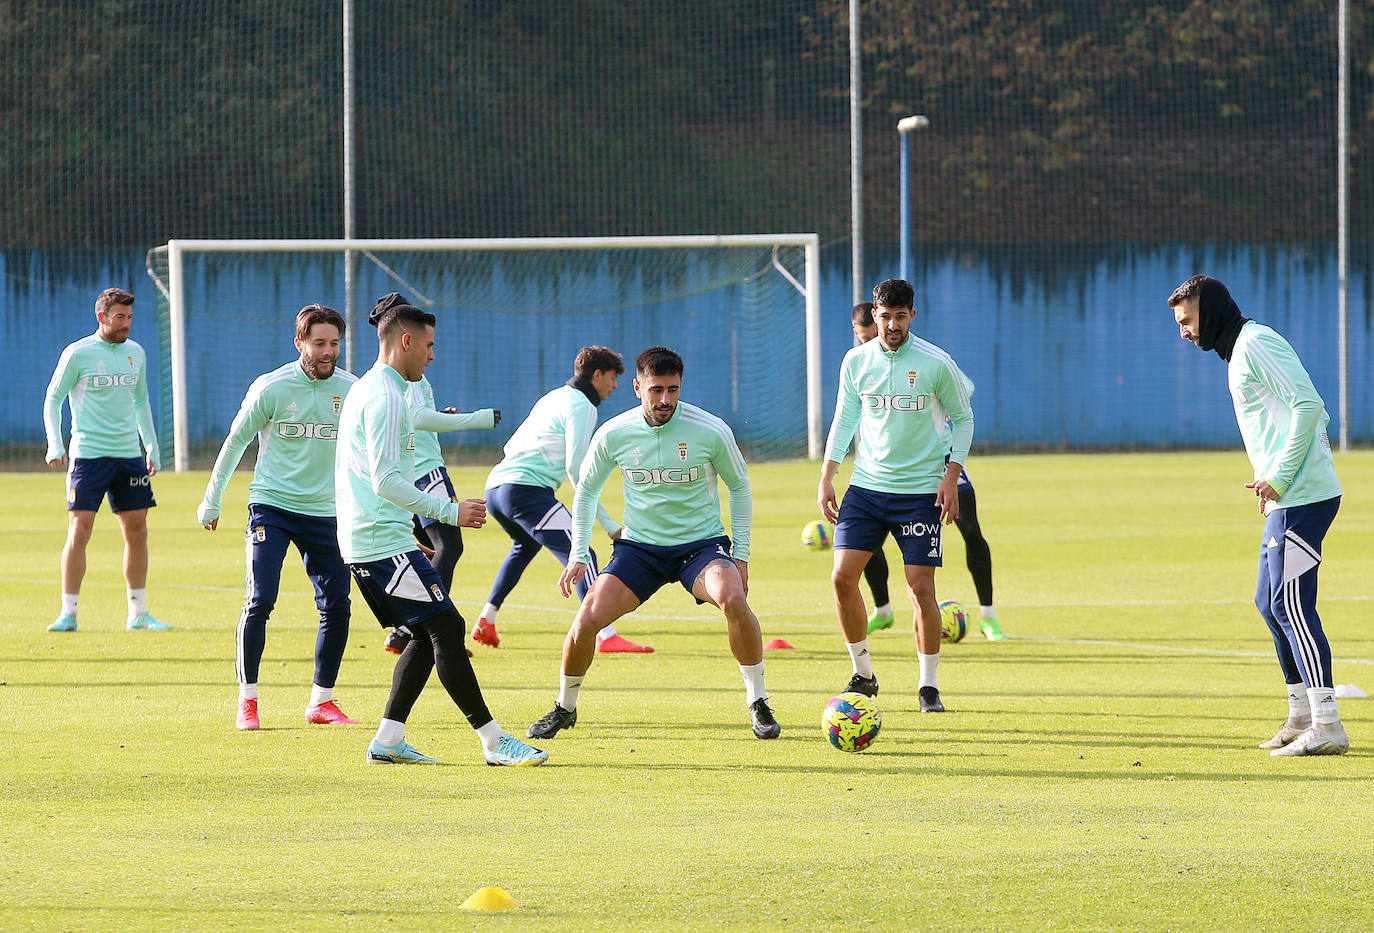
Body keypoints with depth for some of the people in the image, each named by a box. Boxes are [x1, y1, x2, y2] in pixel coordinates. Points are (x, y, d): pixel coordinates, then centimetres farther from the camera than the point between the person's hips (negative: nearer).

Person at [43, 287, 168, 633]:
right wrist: (55, 445, -13)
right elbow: (53, 399, -2)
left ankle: (138, 613, 11)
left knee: (137, 531, 4)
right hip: (88, 454, -5)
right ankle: (68, 613, -3)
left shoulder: (135, 353, 10)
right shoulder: (77, 354, -6)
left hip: (129, 453, 5)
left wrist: (152, 447, 18)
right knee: (79, 530, -10)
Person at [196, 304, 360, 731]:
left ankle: (322, 701, 14)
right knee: (259, 601, -13)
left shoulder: (351, 389, 0)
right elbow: (235, 442, 2)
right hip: (271, 505, -4)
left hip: (324, 511, 4)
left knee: (337, 607, -1)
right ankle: (247, 700, -3)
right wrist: (212, 500, 6)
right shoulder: (272, 387, -9)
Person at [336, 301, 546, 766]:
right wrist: (449, 511, -17)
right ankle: (493, 741, -11)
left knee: (428, 635, 11)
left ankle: (388, 740, 7)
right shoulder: (385, 397, -14)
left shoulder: (365, 391, 19)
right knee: (446, 627, -10)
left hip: (364, 542, 11)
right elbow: (386, 481, -21)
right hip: (384, 541, -11)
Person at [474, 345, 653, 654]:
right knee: (581, 558, -16)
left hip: (496, 488, 10)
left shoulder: (551, 398, 24)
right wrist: (606, 521, -10)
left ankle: (485, 622, 36)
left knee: (525, 546, 37)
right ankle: (606, 636, -32)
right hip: (527, 489, -10)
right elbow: (576, 468, -12)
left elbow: (511, 445, 30)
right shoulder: (581, 406, -3)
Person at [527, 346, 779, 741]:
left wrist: (741, 555, 0)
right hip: (639, 546, 2)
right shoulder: (613, 434, -8)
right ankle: (564, 709, 11)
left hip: (702, 543, -2)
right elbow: (587, 490, 9)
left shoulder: (711, 431, -13)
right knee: (587, 619, -16)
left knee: (733, 599, -32)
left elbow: (739, 486, 3)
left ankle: (758, 704, -15)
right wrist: (578, 555, 3)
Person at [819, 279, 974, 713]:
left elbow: (963, 418, 3)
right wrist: (827, 477, 7)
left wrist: (951, 476, -6)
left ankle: (929, 685, 7)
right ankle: (863, 674, 9)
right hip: (867, 485, 3)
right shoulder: (856, 361, 2)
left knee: (921, 587, -6)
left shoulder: (936, 363, -7)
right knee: (843, 577, -7)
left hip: (921, 490, -3)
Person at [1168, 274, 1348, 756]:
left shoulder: (1255, 344, -10)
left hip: (1302, 499, -11)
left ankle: (1327, 726, -14)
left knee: (1291, 605, -12)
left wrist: (1280, 478, -19)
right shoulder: (1239, 351, 21)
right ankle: (1302, 716, 22)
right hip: (1289, 500, 11)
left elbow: (1309, 405, -19)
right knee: (1271, 603, 16)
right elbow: (1314, 412, 23)